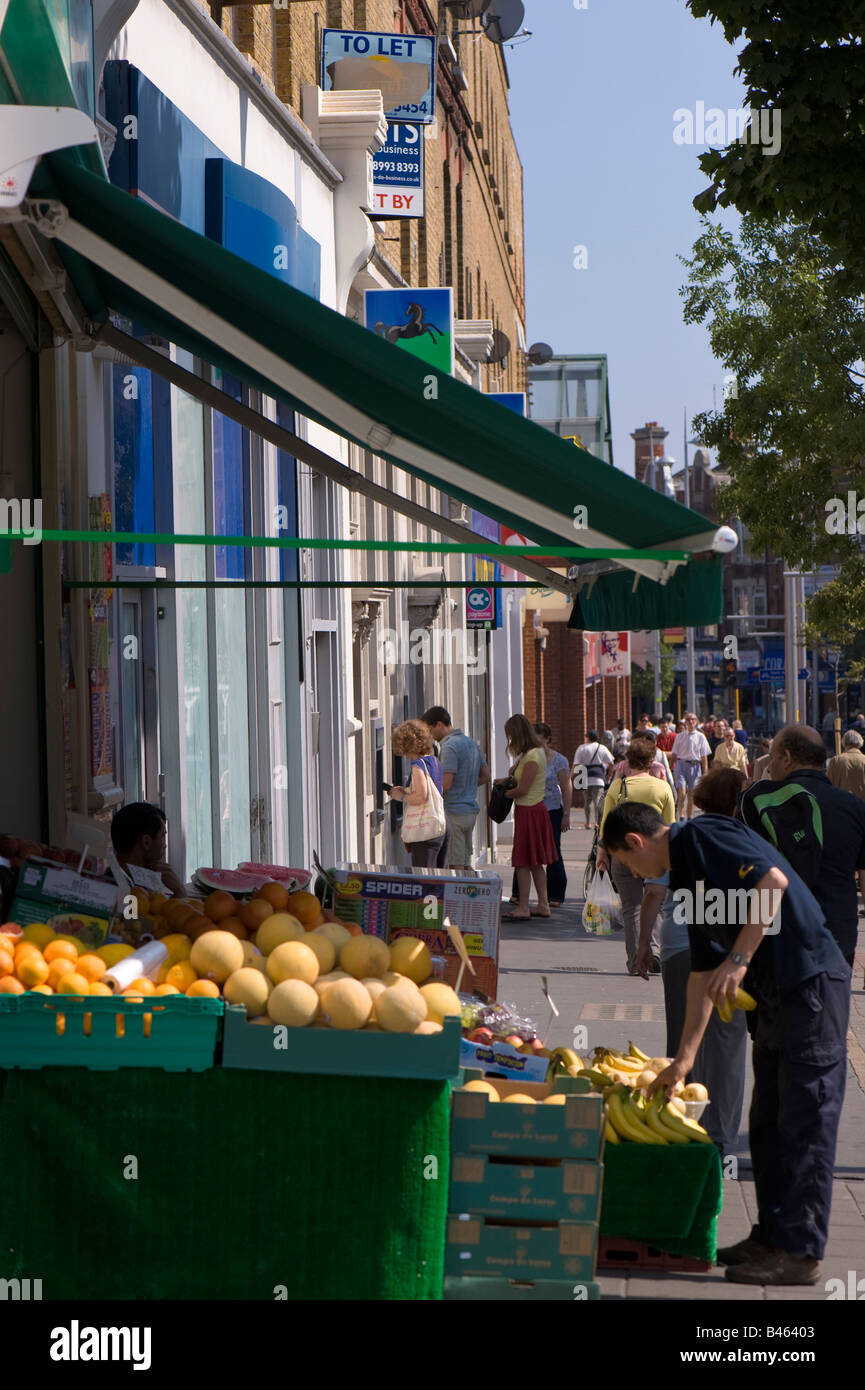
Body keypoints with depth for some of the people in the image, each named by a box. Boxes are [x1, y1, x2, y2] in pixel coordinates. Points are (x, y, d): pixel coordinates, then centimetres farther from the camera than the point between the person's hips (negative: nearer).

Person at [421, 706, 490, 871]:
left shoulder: (449, 746, -15)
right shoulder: (472, 744, 14)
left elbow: (445, 785, -21)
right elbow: (485, 776, 21)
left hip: (454, 812, -9)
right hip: (471, 810, 9)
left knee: (455, 865, -6)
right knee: (466, 865, 14)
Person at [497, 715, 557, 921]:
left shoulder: (532, 756, -19)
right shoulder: (536, 752, 12)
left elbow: (522, 789, -19)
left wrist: (505, 794, -2)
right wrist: (507, 780, 7)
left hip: (529, 811, -10)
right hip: (535, 809, 10)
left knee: (523, 862, -5)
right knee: (535, 862, 14)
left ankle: (523, 908, -2)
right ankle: (543, 905, 18)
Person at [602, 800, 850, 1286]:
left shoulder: (703, 836, -9)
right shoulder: (688, 877, 19)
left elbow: (774, 881, -23)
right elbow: (703, 972, 23)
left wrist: (739, 960, -23)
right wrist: (684, 1057, 23)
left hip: (812, 983, -10)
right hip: (775, 997, 10)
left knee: (805, 1122, -5)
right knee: (769, 1125, 14)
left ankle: (801, 1253, -1)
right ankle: (773, 1236, 22)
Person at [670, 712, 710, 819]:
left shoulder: (700, 737, 4)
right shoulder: (680, 736, 7)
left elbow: (704, 756, 4)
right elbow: (674, 754, 9)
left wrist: (705, 772, 0)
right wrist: (671, 769, 6)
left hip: (694, 765, 1)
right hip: (681, 764, -1)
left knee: (691, 795, 7)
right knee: (682, 793, -12)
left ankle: (689, 819, 16)